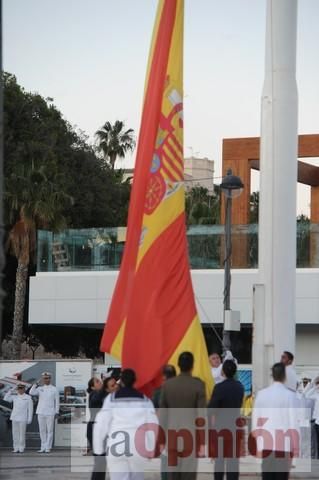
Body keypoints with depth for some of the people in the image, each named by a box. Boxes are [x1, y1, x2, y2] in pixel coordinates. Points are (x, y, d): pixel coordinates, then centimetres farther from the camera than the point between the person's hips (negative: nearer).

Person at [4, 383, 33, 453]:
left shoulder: (28, 398, 0)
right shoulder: (15, 397, 11)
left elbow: (30, 409, -3)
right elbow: (6, 398, 7)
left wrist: (29, 419, -9)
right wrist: (11, 390, 2)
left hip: (23, 418, -4)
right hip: (14, 418, 4)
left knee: (22, 433, -4)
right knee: (15, 433, 2)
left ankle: (21, 449, 2)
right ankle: (16, 448, 6)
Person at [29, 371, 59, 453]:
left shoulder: (54, 389, 1)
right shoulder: (40, 389, 8)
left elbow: (57, 401, 1)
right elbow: (31, 393, -8)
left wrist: (57, 412, -5)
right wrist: (36, 384, -13)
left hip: (50, 413, -3)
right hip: (41, 412, 3)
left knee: (49, 431, -2)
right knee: (42, 431, 7)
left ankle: (48, 448, -1)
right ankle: (43, 447, 13)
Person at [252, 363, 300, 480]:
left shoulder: (261, 394, 3)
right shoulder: (290, 395, -8)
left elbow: (255, 419, 6)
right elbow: (294, 423, -7)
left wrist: (257, 441, 16)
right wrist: (295, 446, 1)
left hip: (265, 444, 3)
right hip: (284, 445, -3)